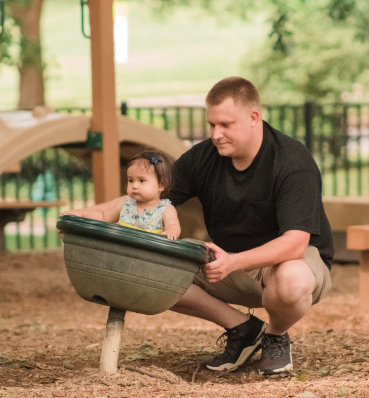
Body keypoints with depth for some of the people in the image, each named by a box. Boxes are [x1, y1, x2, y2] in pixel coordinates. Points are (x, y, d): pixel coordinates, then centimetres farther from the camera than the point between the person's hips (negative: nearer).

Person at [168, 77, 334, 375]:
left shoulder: (293, 163, -24)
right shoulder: (202, 158, -7)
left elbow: (295, 243, -35)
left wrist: (232, 262, -48)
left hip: (287, 261, -5)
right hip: (229, 264, 5)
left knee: (291, 281, -43)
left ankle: (276, 336, -5)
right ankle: (242, 328, 0)